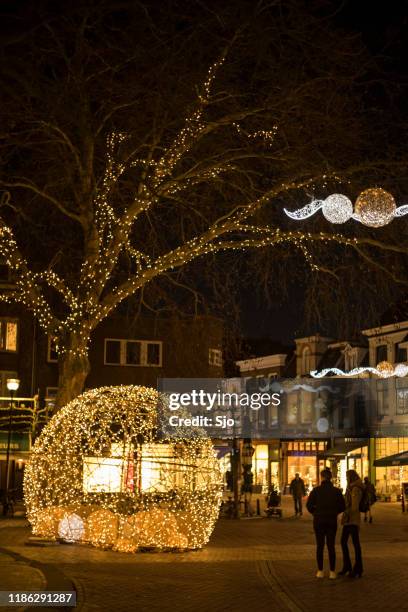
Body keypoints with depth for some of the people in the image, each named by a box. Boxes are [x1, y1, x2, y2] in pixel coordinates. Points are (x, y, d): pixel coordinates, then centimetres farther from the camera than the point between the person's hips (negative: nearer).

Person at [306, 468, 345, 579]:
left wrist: (315, 513, 8)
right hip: (332, 521, 1)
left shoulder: (316, 490, -7)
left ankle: (320, 571, 11)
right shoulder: (336, 491, -3)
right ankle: (332, 572, 8)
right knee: (331, 546, 8)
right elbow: (342, 507, -1)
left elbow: (309, 505, -9)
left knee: (320, 546, 8)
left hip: (319, 521, -1)